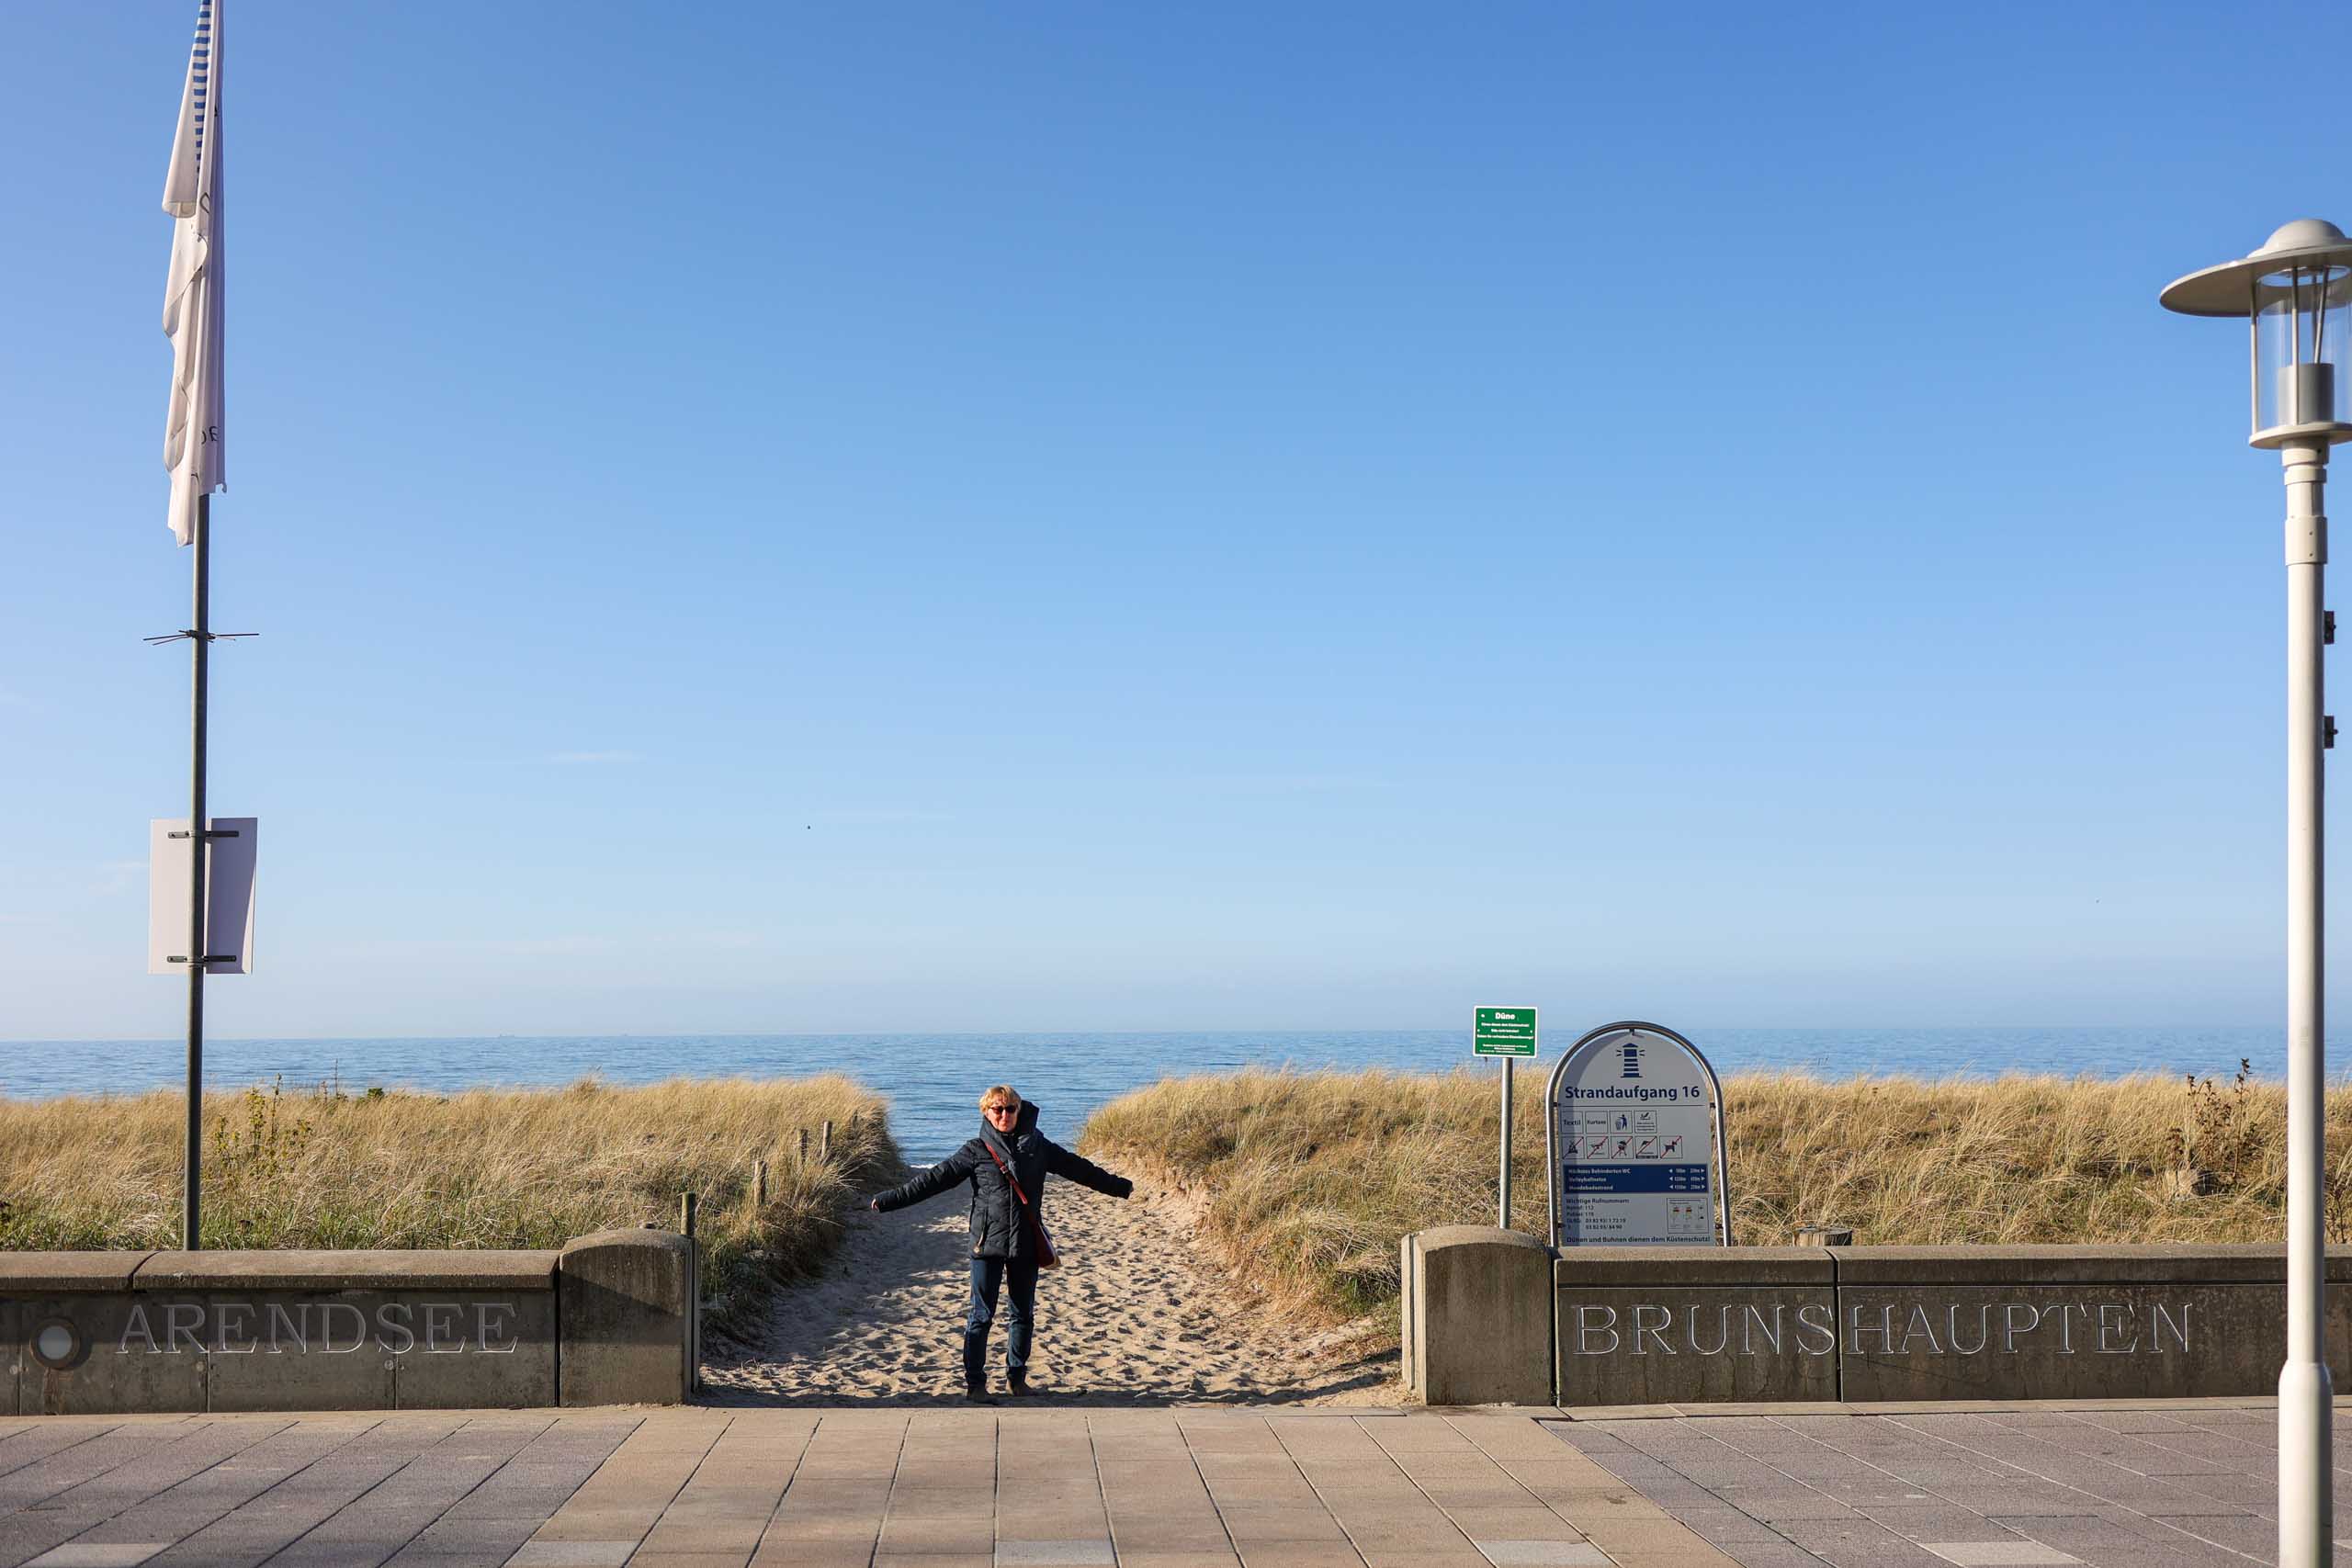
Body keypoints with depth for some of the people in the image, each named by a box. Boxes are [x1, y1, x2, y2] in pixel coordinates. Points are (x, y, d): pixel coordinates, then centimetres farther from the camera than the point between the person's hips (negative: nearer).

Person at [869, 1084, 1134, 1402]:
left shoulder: (1037, 1146, 6)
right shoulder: (976, 1151, -2)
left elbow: (1077, 1168, 16)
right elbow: (935, 1178, -4)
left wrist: (1118, 1186, 24)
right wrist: (891, 1199, -10)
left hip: (1026, 1244, 3)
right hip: (988, 1243, -3)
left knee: (1024, 1313, 11)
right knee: (981, 1315, -3)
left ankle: (1017, 1376, 25)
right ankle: (975, 1383, 5)